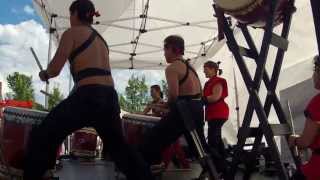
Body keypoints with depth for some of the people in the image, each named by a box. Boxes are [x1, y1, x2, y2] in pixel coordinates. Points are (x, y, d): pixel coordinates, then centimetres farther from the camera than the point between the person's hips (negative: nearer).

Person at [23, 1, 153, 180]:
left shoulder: (72, 33, 3)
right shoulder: (100, 38, 23)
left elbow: (55, 69, -4)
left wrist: (44, 74, 18)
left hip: (88, 96, -7)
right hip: (110, 96, 8)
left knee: (42, 137, 4)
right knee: (118, 145, 23)